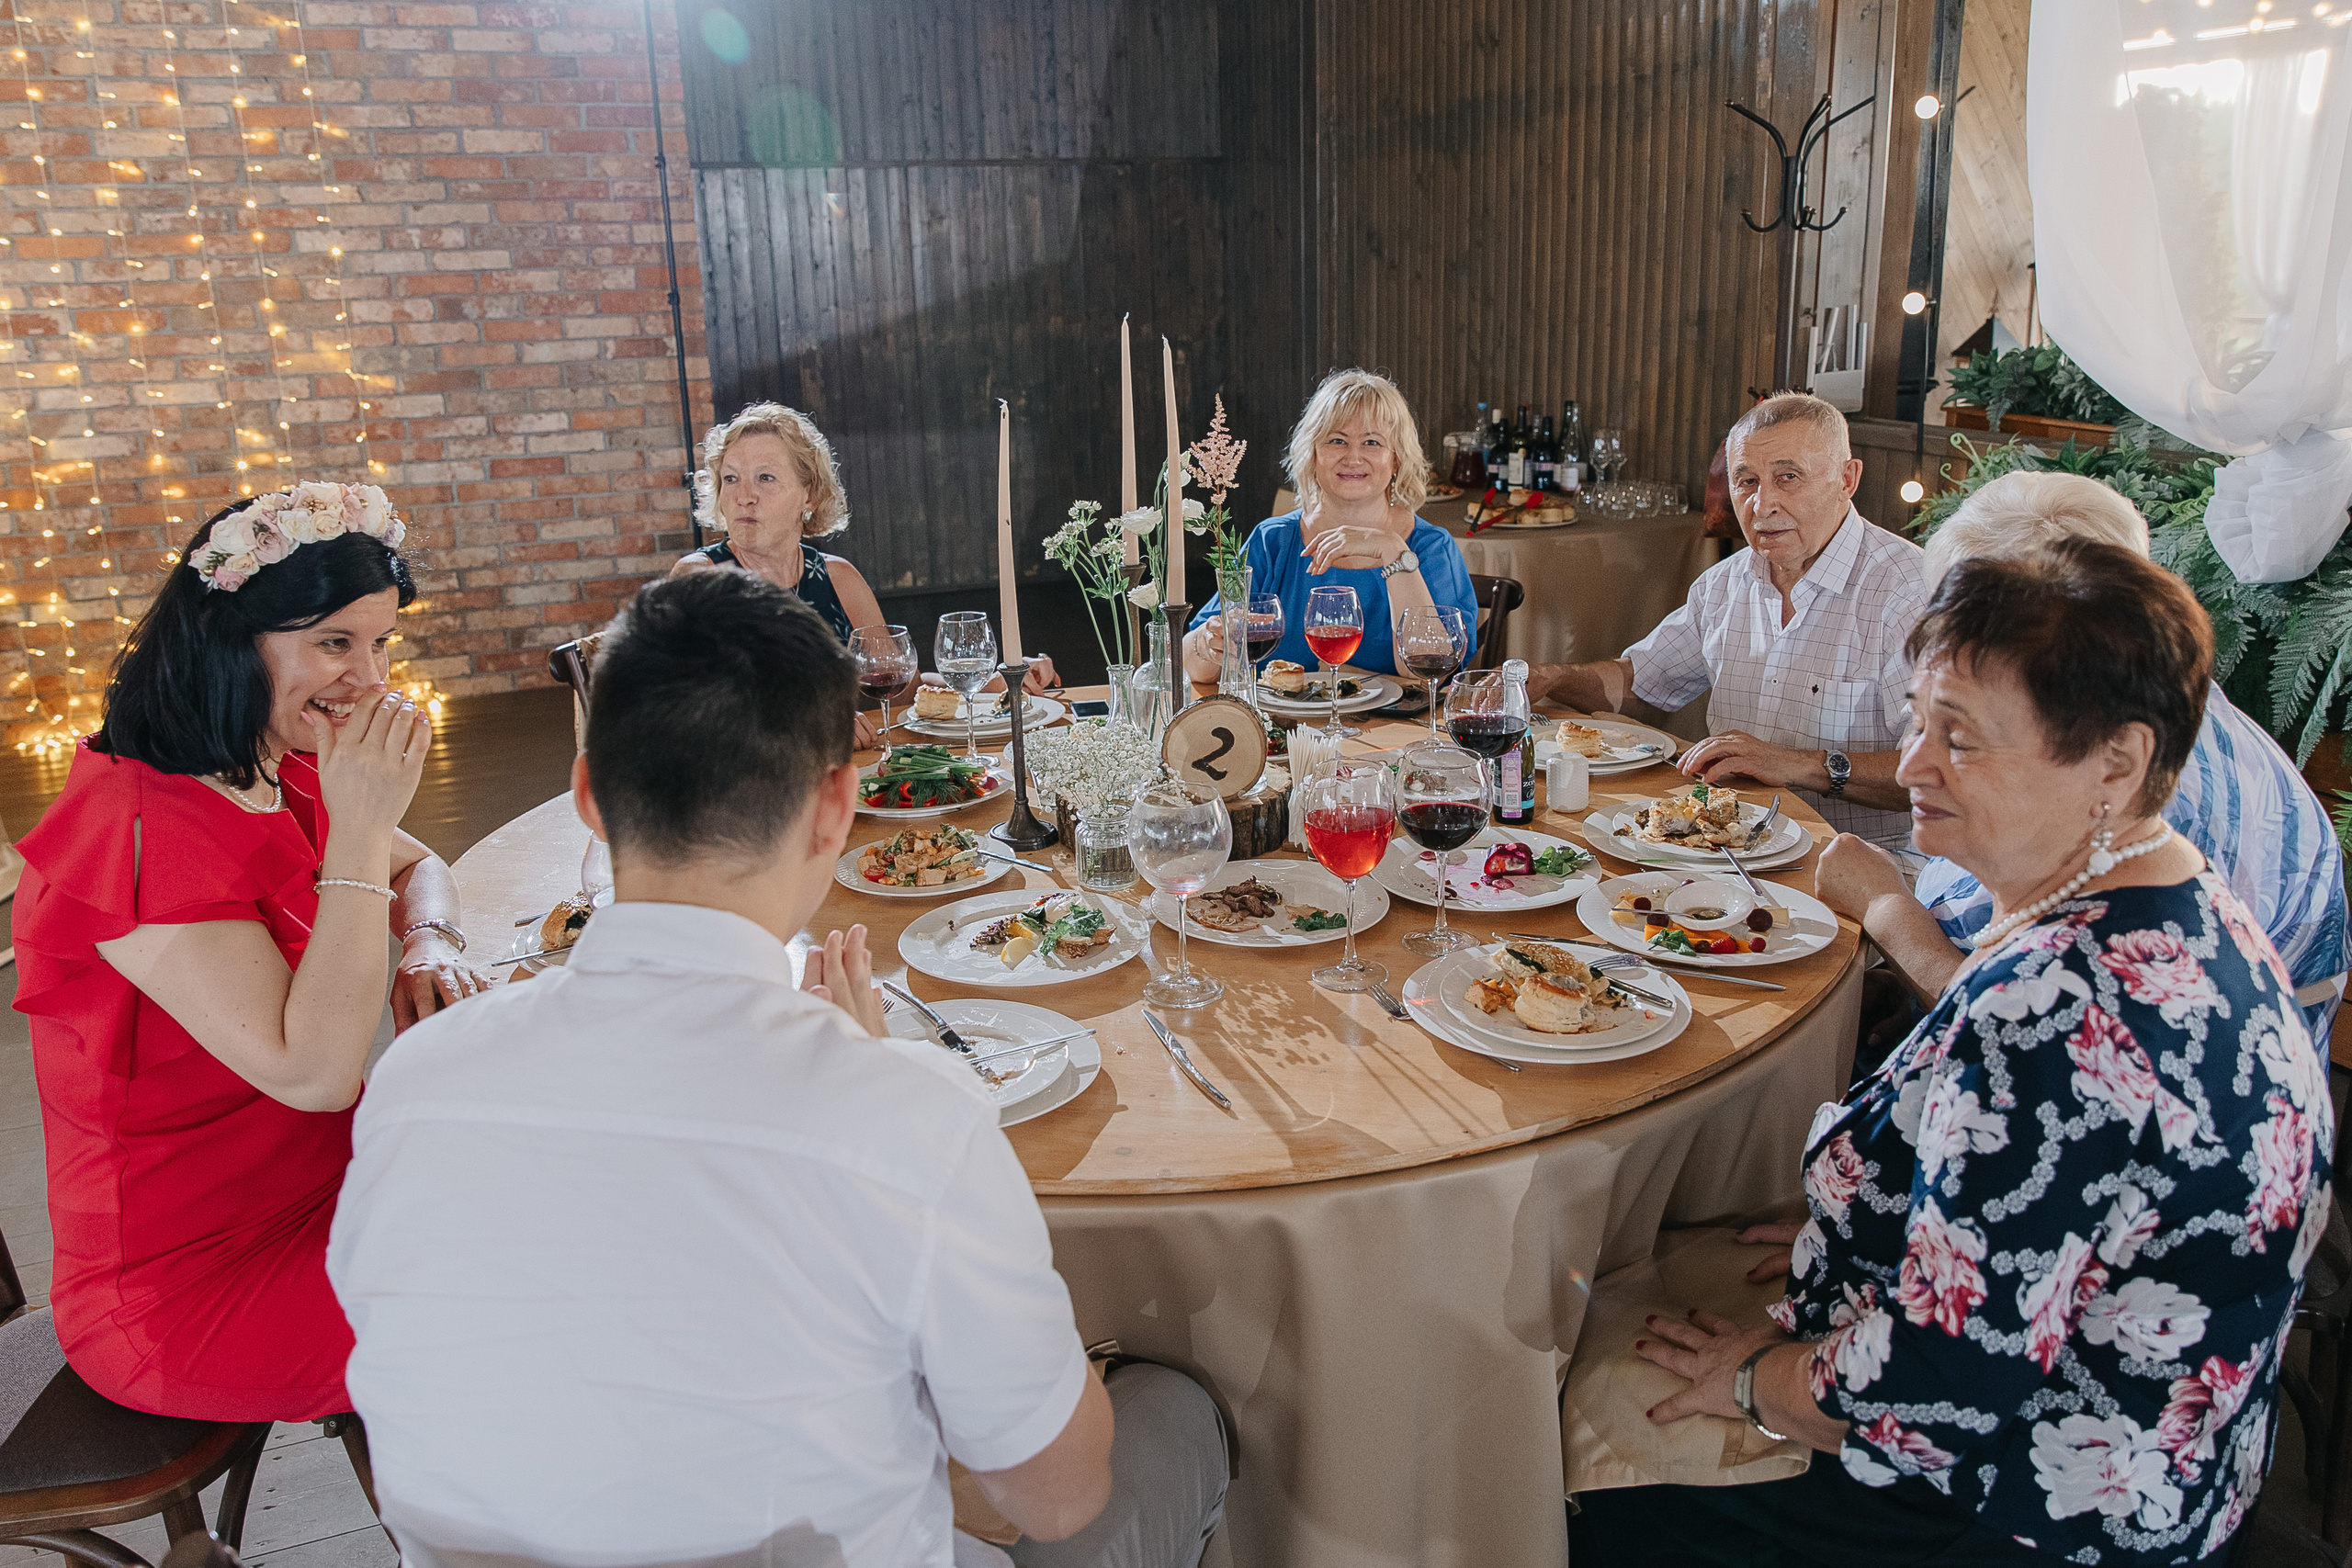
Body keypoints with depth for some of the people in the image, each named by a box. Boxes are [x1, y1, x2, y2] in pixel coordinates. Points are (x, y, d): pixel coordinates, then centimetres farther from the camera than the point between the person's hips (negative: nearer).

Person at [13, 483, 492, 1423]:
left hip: (305, 1189, 8)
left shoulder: (276, 779, 1)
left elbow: (417, 869, 17)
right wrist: (359, 827, -31)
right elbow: (311, 1071, -32)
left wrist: (430, 946, -7)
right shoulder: (139, 829, -28)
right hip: (184, 1285, -8)